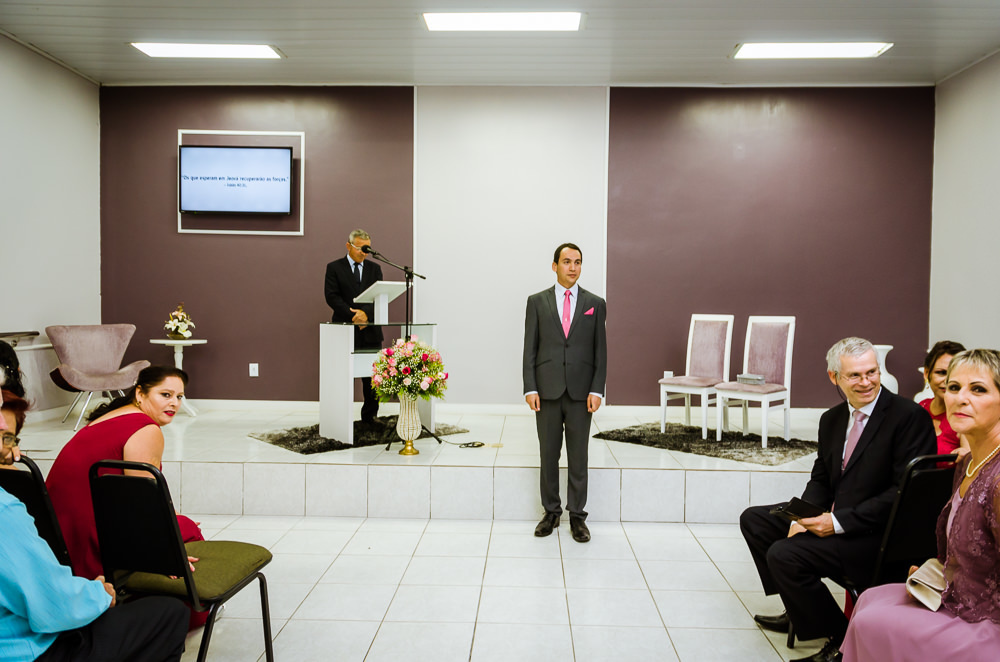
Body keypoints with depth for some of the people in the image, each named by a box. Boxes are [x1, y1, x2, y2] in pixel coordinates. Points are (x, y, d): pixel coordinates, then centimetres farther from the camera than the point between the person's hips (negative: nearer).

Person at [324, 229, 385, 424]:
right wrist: (353, 315, -16)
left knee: (372, 377, 3)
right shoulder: (334, 268, 4)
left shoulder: (374, 268, 13)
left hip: (370, 331, 3)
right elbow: (332, 297, -6)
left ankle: (370, 416, 12)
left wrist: (366, 312, -17)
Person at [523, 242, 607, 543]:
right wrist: (530, 388, -6)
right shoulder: (537, 302, 5)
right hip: (547, 391, 0)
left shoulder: (595, 304, 6)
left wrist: (597, 390, -5)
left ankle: (577, 516, 17)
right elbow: (530, 349, 2)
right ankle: (551, 512, 21)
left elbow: (600, 351, 4)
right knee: (548, 454, 8)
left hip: (580, 392, 0)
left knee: (578, 457, 6)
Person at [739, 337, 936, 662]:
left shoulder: (910, 416, -15)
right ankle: (799, 610, 19)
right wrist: (803, 517, -6)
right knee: (753, 519, 9)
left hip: (878, 534, -9)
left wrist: (839, 522, -22)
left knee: (783, 554, -23)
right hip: (831, 518, 9)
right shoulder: (831, 419, 9)